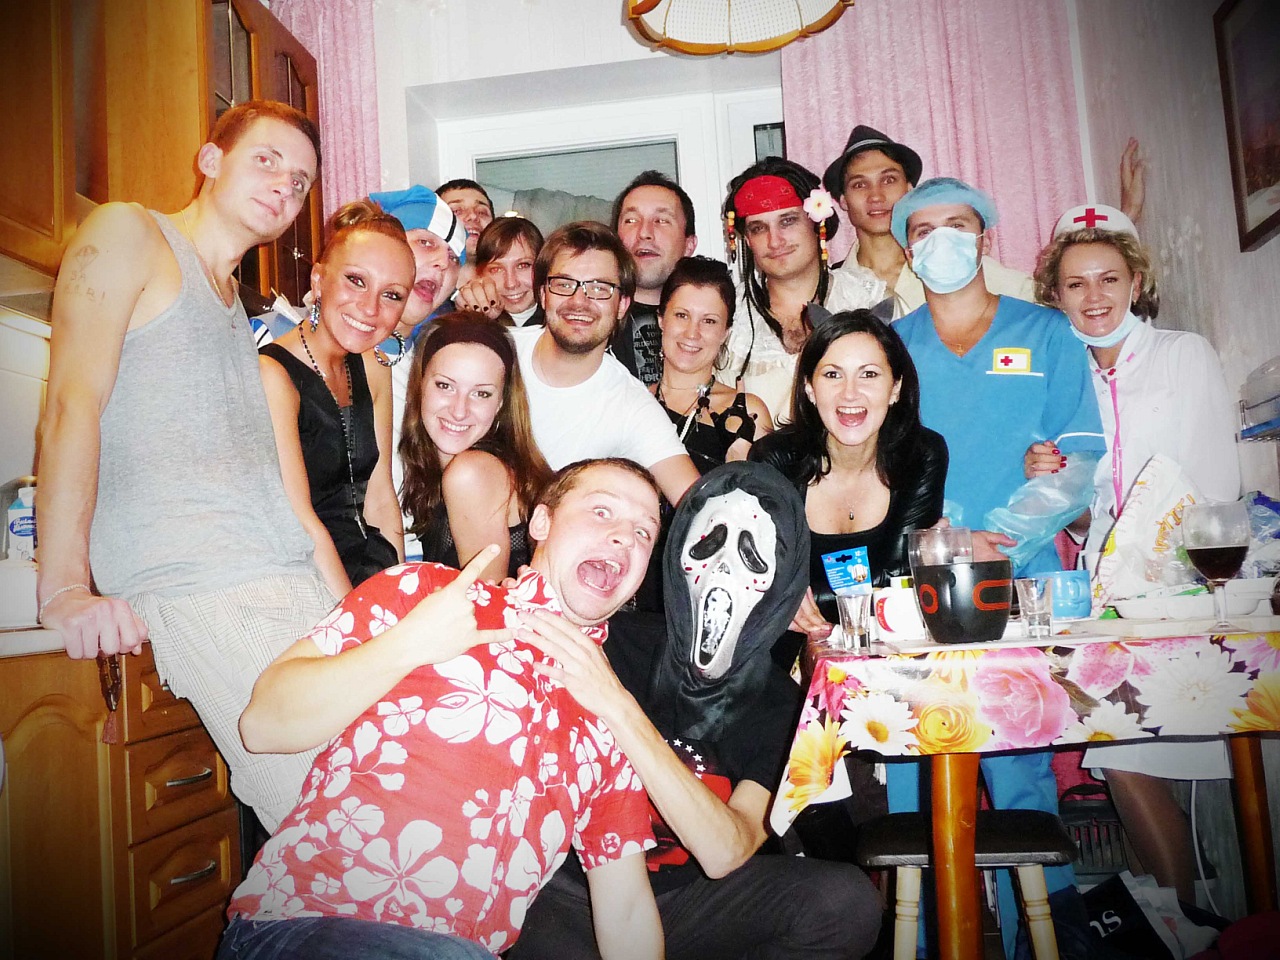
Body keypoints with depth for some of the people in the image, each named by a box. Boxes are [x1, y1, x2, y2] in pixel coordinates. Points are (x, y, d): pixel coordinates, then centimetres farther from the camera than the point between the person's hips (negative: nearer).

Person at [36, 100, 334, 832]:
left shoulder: (234, 299, 28)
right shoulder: (128, 235, 5)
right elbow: (73, 405, -9)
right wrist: (66, 587, -18)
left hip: (299, 584, 8)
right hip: (199, 594, -8)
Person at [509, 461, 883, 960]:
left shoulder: (781, 705, -6)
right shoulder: (613, 640, -9)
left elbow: (726, 854, -24)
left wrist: (618, 708, -34)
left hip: (687, 901, 2)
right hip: (570, 893, -2)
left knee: (847, 902, -21)